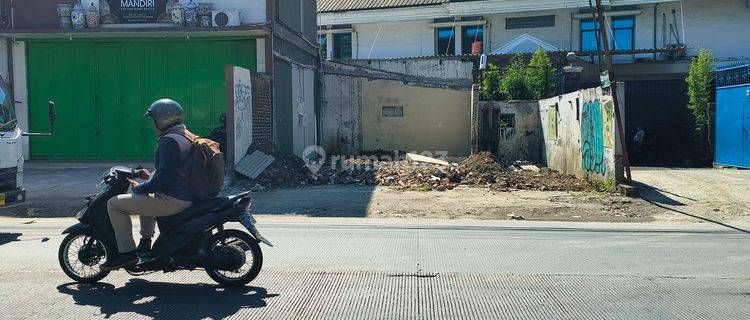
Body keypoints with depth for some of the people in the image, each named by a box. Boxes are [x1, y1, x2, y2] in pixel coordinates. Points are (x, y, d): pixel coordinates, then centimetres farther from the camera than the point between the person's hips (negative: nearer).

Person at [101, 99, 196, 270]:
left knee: (114, 204, -5)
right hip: (188, 196, 10)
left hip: (172, 200, -10)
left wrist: (139, 188, -8)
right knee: (145, 197, 38)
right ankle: (145, 242, 34)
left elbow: (163, 178, -22)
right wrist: (151, 176, 17)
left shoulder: (169, 141, -17)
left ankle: (127, 252, -1)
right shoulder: (187, 136, 14)